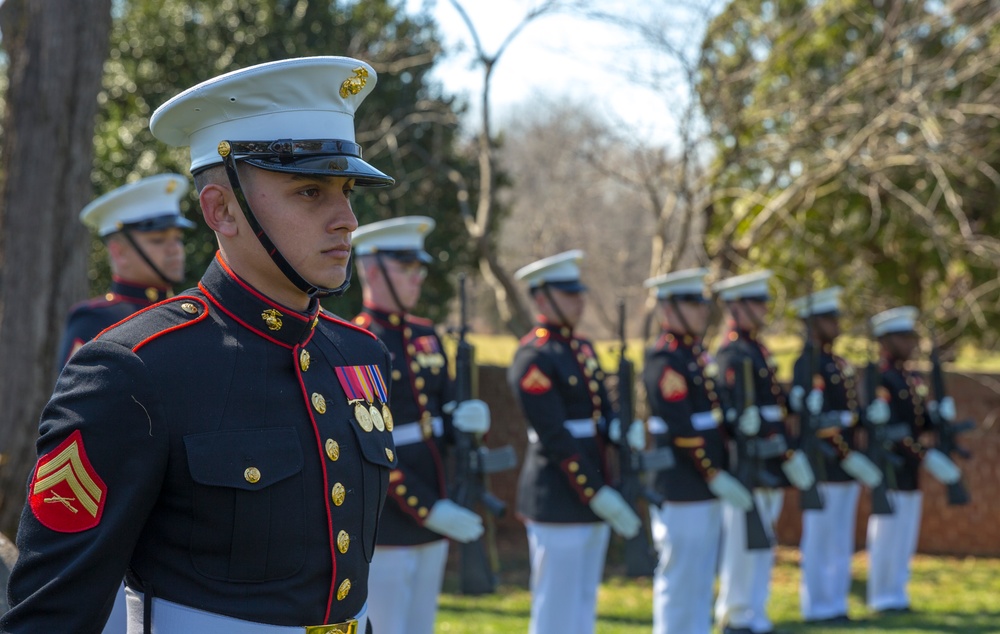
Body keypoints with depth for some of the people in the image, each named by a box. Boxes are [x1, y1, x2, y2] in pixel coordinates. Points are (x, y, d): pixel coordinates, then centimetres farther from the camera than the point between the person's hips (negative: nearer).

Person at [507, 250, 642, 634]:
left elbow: (602, 419, 13)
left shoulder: (583, 350, 14)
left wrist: (627, 433, -11)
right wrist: (601, 497, -20)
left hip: (592, 498, 9)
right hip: (558, 499, -9)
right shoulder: (533, 357, -13)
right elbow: (555, 440, -18)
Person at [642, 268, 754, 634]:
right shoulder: (665, 360, -15)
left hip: (705, 488, 9)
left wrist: (720, 472, 10)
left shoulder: (696, 353, 14)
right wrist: (716, 477, -18)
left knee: (701, 578, 13)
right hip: (681, 490, -9)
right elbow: (682, 429, -20)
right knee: (679, 576, -2)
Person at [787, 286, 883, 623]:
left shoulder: (838, 364, 17)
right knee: (818, 540, -3)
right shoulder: (808, 364, -12)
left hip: (845, 466, 9)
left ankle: (836, 604, 17)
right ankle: (816, 606, 3)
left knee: (841, 541, 12)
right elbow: (809, 416, -19)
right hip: (824, 465, -9)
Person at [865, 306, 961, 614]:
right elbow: (890, 429, -21)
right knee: (886, 534, -4)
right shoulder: (880, 379, -14)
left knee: (905, 539, 12)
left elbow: (922, 423, 13)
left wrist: (941, 413, -9)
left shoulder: (914, 379, 14)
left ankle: (897, 595, 18)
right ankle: (883, 598, 3)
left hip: (910, 473, 9)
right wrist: (928, 456, -24)